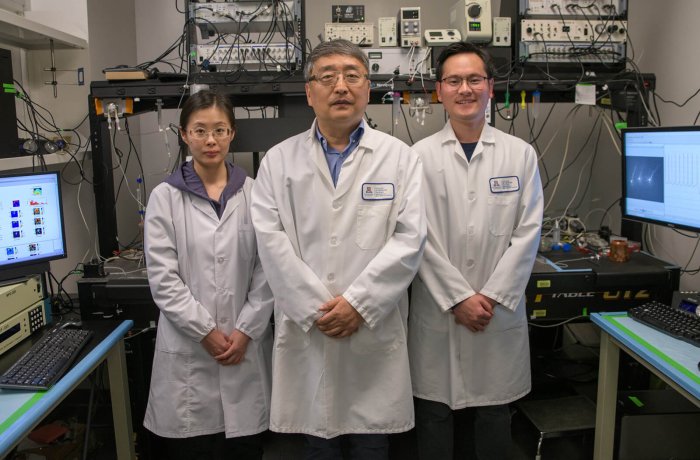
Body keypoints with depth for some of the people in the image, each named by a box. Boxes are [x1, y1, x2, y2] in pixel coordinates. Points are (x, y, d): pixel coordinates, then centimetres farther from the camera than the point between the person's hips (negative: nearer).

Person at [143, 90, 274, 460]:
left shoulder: (253, 192, 3)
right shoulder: (165, 197, -1)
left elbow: (267, 270, 0)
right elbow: (163, 278, -5)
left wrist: (245, 331, -6)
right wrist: (206, 331, -9)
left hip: (246, 344, 1)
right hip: (188, 349, -1)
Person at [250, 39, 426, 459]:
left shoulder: (400, 157, 2)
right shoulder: (279, 160, 4)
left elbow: (410, 238, -6)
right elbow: (271, 239, -4)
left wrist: (358, 303, -14)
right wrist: (316, 309, -11)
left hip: (375, 329, 0)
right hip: (307, 329, 1)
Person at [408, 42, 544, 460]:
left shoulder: (521, 154, 2)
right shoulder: (420, 155, -3)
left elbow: (527, 232, -1)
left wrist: (491, 296, -8)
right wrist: (459, 297, -10)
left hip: (500, 311, 1)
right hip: (437, 311, -1)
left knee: (495, 418, 15)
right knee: (434, 414, 13)